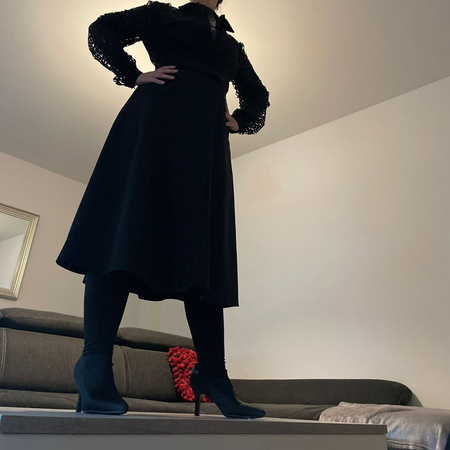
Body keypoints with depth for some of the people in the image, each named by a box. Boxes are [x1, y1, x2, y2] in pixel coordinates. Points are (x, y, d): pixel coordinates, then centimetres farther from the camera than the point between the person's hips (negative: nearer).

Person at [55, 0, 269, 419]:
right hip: (156, 116, -3)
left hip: (207, 140, 4)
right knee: (125, 229, -19)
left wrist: (238, 122, 20)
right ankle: (95, 366, -18)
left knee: (204, 254, -6)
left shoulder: (232, 45, 33)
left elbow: (257, 95, 40)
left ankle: (213, 377, -4)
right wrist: (134, 76, 5)